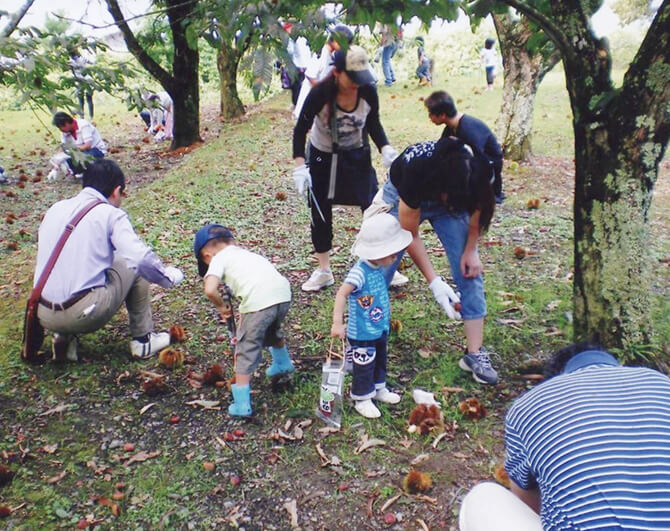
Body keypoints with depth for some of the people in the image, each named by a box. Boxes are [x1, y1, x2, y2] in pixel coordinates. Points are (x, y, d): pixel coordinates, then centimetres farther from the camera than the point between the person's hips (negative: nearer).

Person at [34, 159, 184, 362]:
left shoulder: (55, 209, 14)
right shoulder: (110, 214, -4)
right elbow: (142, 258, -16)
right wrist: (169, 276, 3)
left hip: (44, 316, 6)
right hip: (86, 315, -6)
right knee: (134, 264, 15)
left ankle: (63, 337, 16)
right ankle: (143, 340, 18)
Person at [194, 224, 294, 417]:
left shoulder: (218, 258, 12)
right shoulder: (244, 252, 33)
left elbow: (210, 290, -6)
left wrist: (222, 306, 12)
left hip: (259, 301, -7)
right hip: (284, 292, 7)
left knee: (246, 350, 8)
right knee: (273, 330, 37)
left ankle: (242, 404, 13)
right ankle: (283, 364, 61)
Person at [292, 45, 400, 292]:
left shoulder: (368, 92, -18)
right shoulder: (320, 93, -26)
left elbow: (373, 124, 0)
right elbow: (300, 130, -17)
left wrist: (385, 148, -15)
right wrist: (299, 166, -27)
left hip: (357, 155, 1)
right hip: (322, 157, -1)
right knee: (320, 213, 4)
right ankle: (324, 271, 20)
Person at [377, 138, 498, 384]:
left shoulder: (477, 172, -34)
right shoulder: (417, 169, -41)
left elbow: (477, 206, -7)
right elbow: (411, 235, -28)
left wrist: (471, 250, -11)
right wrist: (434, 282, -30)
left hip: (452, 197, 3)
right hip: (403, 197, -2)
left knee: (470, 272, -8)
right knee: (379, 272, -7)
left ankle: (474, 353, 1)